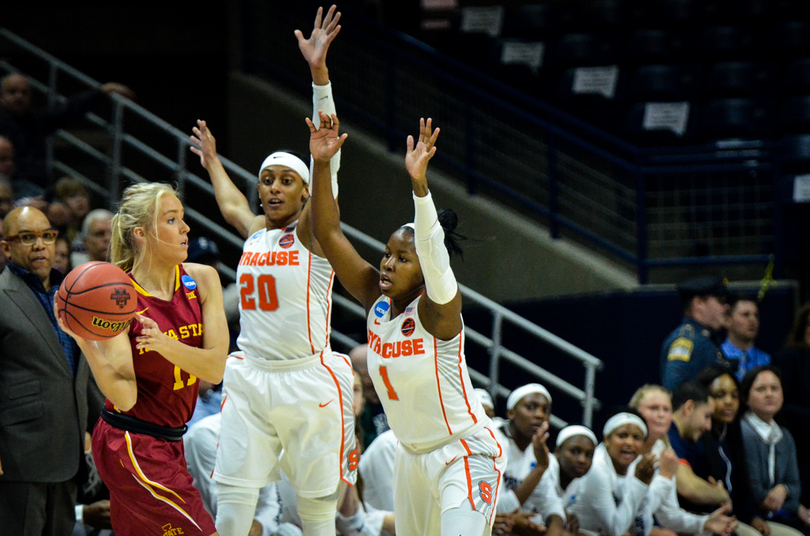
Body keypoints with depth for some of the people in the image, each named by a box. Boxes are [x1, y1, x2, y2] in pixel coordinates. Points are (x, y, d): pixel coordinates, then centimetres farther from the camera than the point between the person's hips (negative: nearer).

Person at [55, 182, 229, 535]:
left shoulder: (202, 281, 1)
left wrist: (167, 345, -24)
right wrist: (84, 342, -32)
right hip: (131, 446, -6)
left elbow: (215, 370, -7)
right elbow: (124, 396, -19)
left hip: (168, 442, 6)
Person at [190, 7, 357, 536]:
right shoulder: (255, 231, 12)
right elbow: (231, 203, 38)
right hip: (251, 378, 5)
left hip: (307, 382, -5)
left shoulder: (311, 231, -5)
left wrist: (319, 73, -28)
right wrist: (212, 162, 55)